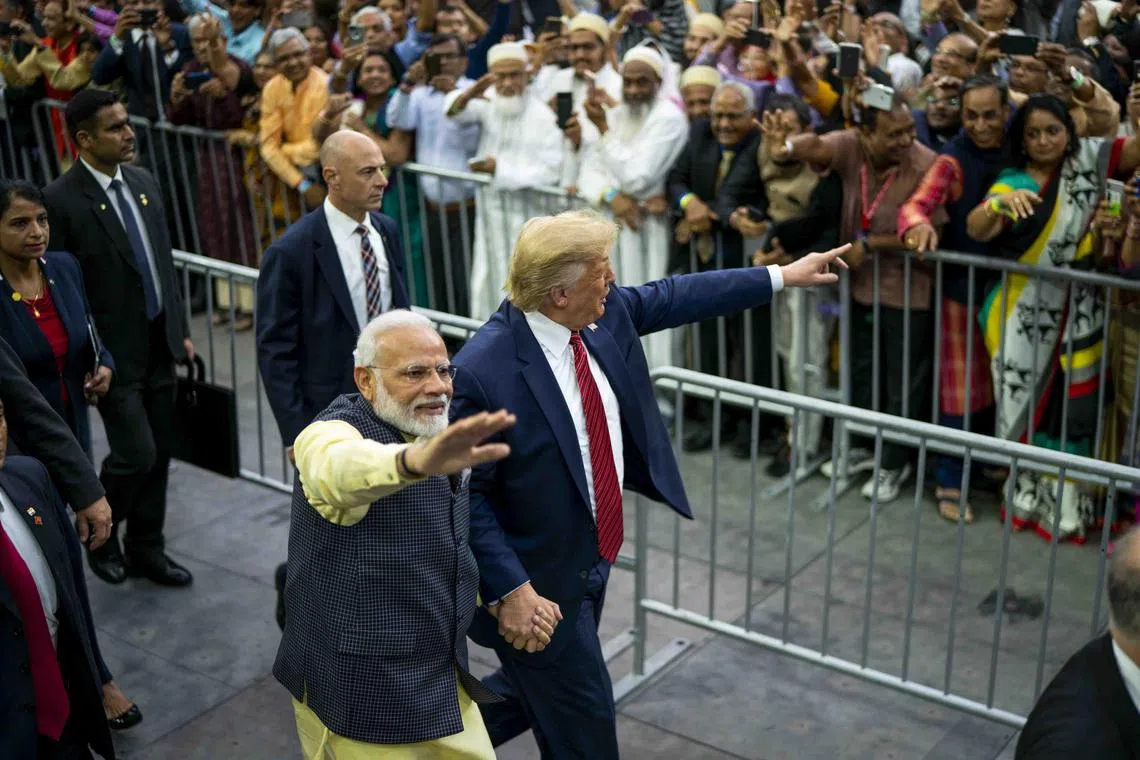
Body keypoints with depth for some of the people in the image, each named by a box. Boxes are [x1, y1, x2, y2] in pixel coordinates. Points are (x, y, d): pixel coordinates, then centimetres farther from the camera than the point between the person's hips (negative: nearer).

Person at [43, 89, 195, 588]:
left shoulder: (142, 181, 6)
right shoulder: (61, 201, -16)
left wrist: (181, 330, 13)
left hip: (159, 345, 7)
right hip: (114, 354, -7)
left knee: (158, 455, 13)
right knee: (136, 454, -6)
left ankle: (146, 548, 29)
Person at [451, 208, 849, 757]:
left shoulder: (606, 311, -9)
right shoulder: (482, 372, -30)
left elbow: (672, 298, 8)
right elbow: (466, 496, -23)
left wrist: (782, 276, 13)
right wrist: (509, 590, -25)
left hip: (593, 556, 8)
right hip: (538, 579, -8)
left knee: (535, 691, 25)